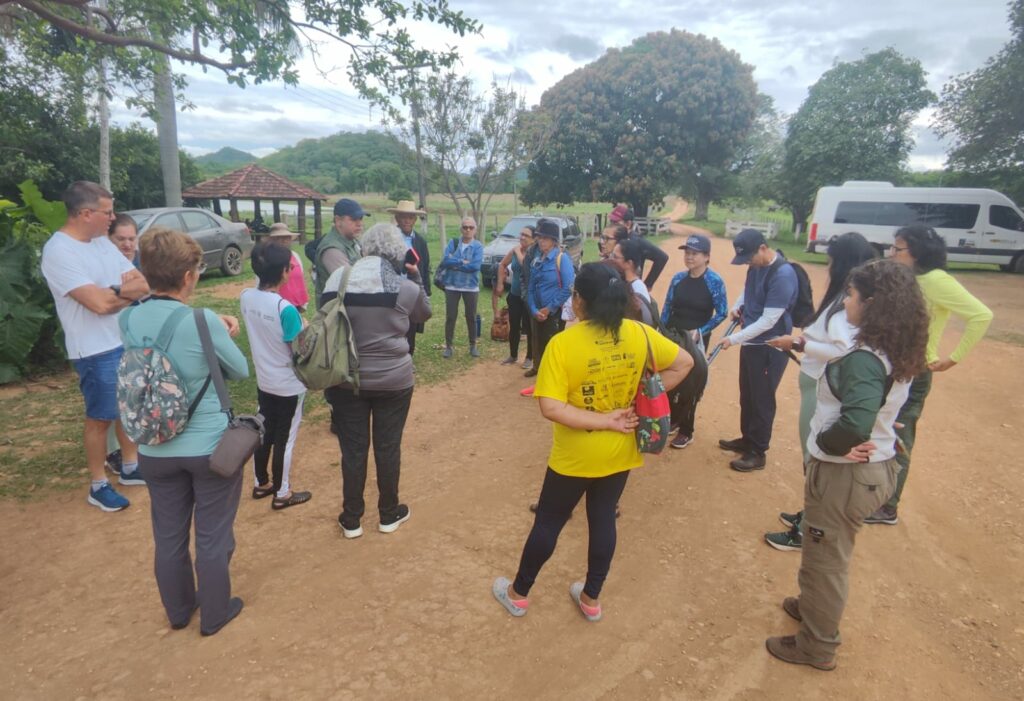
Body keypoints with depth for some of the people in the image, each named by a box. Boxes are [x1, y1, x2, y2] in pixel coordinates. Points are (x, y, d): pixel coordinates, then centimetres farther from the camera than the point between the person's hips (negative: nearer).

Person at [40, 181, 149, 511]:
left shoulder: (102, 242, 6)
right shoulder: (58, 251, -18)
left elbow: (144, 285, 2)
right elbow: (99, 302, -25)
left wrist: (114, 292, -17)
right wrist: (128, 288, -7)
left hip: (129, 342, 7)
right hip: (96, 352, -7)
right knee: (101, 418, 5)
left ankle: (130, 468, 35)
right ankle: (98, 486, 22)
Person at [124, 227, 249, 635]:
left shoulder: (131, 319, -6)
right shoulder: (203, 321, -20)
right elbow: (240, 371, -7)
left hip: (155, 449, 5)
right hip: (209, 446, -4)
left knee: (168, 535, 21)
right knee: (212, 535, 14)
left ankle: (178, 610, 42)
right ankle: (214, 614, 32)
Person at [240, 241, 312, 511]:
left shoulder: (246, 297, -7)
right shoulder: (286, 308, -27)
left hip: (263, 381, 7)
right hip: (289, 385, -6)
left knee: (264, 433, 21)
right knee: (285, 439, 8)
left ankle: (261, 484, 38)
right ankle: (282, 494, 23)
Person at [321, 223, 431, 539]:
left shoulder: (336, 282, -6)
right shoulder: (405, 288, -13)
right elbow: (424, 314, 8)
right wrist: (416, 277, 8)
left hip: (347, 379, 2)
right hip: (394, 380, -1)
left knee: (352, 449, 13)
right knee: (388, 447, 13)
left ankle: (351, 519, 27)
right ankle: (389, 514, 30)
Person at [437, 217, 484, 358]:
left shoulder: (478, 246, -4)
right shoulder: (453, 243, 1)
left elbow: (475, 266, -20)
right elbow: (446, 261, -13)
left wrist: (454, 264, -14)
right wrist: (462, 262, -19)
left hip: (471, 287, -1)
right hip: (452, 286, 1)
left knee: (471, 317, 9)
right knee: (450, 317, 5)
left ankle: (473, 346, 24)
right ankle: (448, 346, 16)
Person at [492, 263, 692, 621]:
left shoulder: (563, 343, -21)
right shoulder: (639, 333, -8)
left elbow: (550, 408, -28)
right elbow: (683, 363, 4)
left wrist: (604, 421, -19)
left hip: (576, 455, -4)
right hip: (620, 451, 4)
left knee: (548, 521, 14)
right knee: (603, 518, 21)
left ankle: (518, 593, 35)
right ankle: (591, 598, 37)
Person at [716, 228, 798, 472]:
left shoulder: (783, 274, -25)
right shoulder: (756, 265, 0)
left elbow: (768, 321, -25)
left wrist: (733, 339, -23)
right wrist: (739, 305, 2)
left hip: (770, 348, -8)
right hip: (750, 342, 8)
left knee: (762, 400, 4)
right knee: (747, 396, 19)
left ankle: (757, 452, 18)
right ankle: (747, 439, 37)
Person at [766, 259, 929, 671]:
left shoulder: (863, 360, -28)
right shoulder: (899, 355, 1)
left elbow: (854, 424, -39)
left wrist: (823, 442, -22)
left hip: (844, 473, -9)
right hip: (879, 467, 9)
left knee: (825, 560, 12)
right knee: (830, 554, 29)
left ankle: (817, 647, 32)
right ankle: (814, 606, 52)